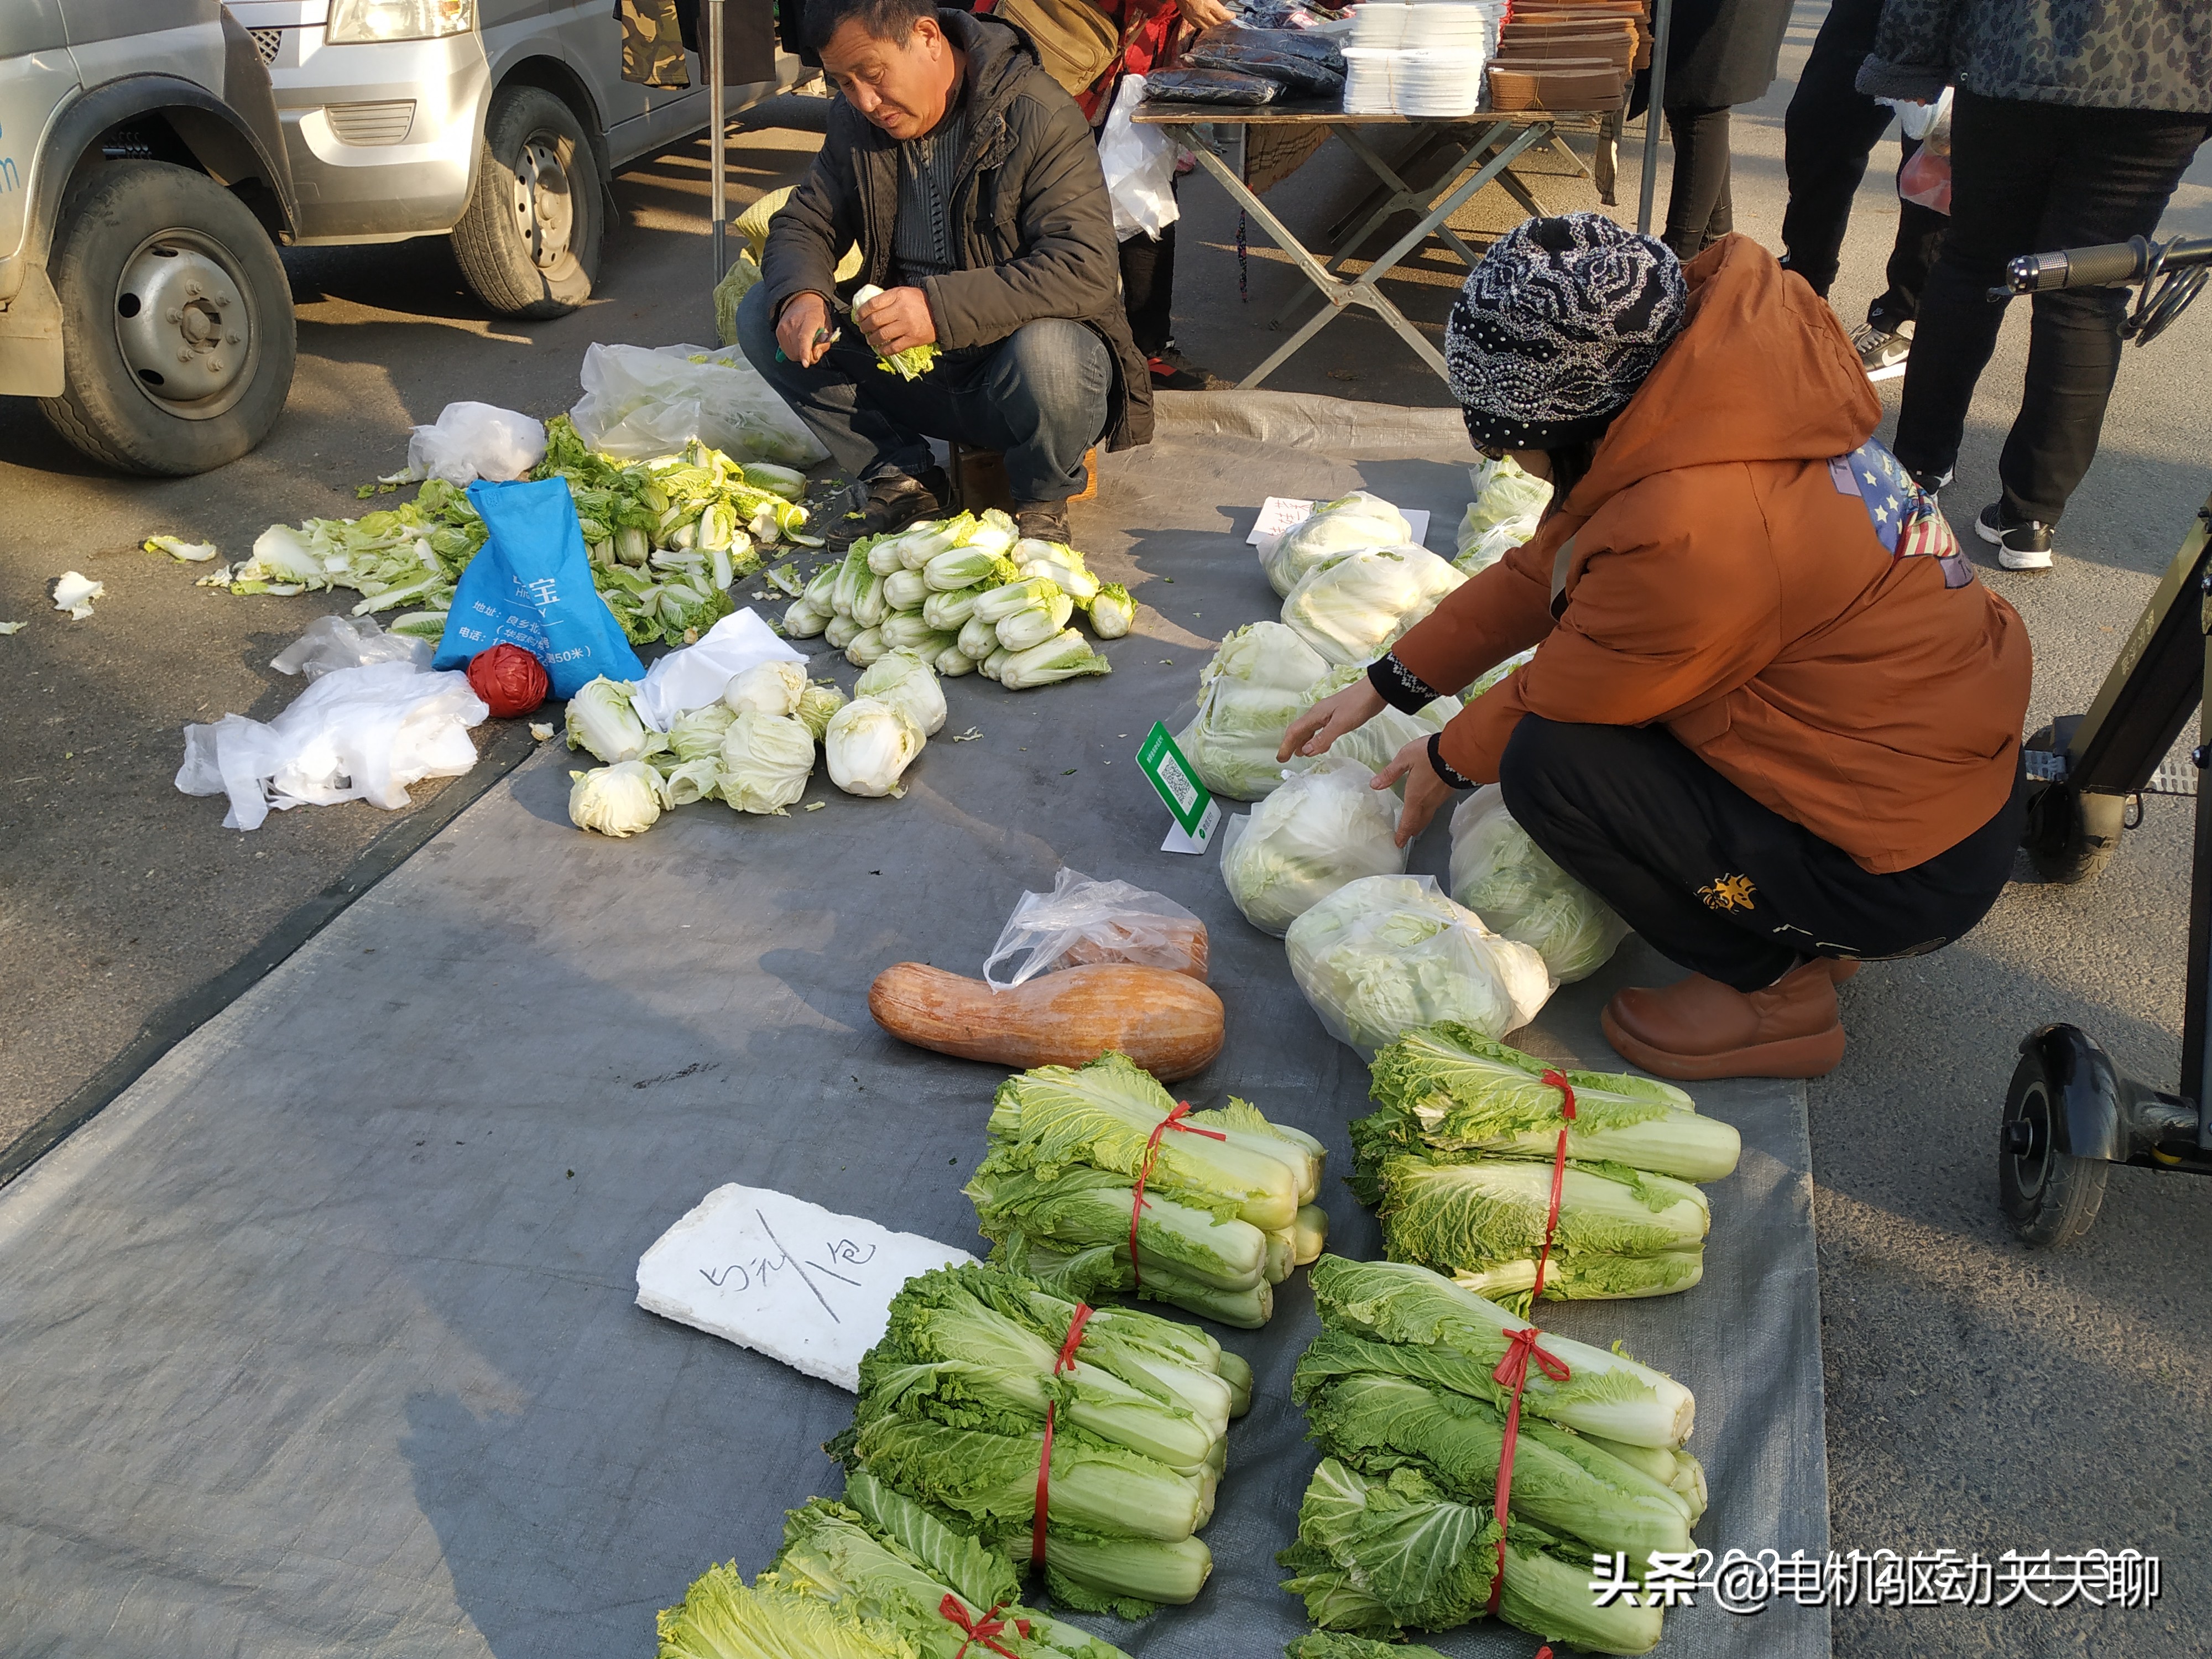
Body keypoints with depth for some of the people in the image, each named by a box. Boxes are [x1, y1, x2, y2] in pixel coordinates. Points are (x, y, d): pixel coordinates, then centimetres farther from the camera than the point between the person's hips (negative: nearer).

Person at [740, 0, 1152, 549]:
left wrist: (943, 307, -38)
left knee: (1045, 356, -40)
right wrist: (800, 296, -18)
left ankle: (1043, 501, -6)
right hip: (905, 358, 5)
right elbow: (803, 224, 8)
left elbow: (1087, 269, -28)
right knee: (760, 315, -9)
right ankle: (902, 478, 0)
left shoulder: (1039, 116, -18)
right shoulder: (855, 122, 2)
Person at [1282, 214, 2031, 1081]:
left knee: (1548, 764, -18)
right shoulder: (1709, 379, -4)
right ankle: (1804, 933, 18)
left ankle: (1771, 986, 3)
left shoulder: (1690, 531, -32)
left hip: (1914, 872, -9)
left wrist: (1448, 760, 7)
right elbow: (1542, 570, 6)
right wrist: (1384, 685, 10)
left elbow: (1562, 696, -13)